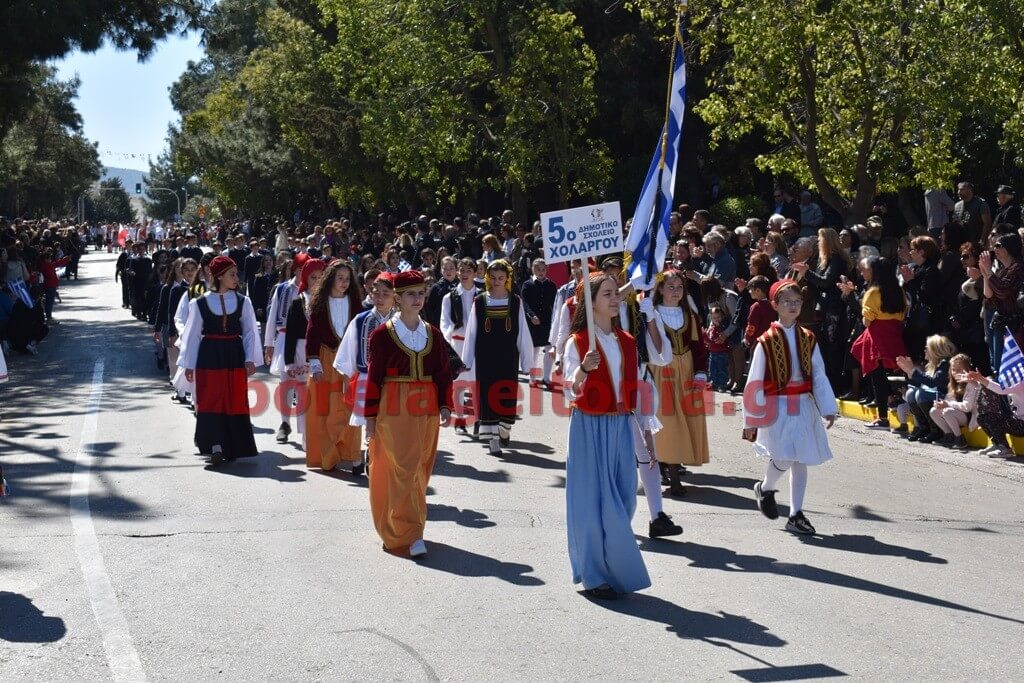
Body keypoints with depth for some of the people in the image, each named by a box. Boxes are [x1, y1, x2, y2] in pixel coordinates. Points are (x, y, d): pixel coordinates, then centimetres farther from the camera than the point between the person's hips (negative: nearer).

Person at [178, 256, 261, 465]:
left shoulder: (243, 302, 4)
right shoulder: (200, 303, 0)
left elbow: (249, 332, 6)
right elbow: (193, 334, 5)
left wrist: (250, 359, -3)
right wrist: (189, 365, 5)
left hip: (234, 355, 2)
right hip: (209, 356, -2)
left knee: (235, 402, 4)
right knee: (211, 400, -8)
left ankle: (232, 447, 13)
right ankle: (215, 446, -13)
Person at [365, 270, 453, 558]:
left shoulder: (433, 334, 9)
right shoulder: (383, 334, -3)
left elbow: (443, 373, 11)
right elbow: (374, 377, -2)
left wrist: (445, 407, -1)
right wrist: (371, 417, -4)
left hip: (426, 409, 5)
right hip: (394, 410, -5)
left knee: (420, 471, 9)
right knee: (402, 469, -9)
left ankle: (406, 528, 22)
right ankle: (406, 535, -8)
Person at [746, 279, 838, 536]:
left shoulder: (808, 339, 5)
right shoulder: (766, 341, -6)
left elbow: (819, 375, 5)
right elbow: (754, 382, -4)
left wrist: (828, 408, -3)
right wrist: (751, 420, -4)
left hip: (803, 407, 4)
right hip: (777, 407, -4)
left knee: (801, 461, 5)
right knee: (784, 459, -14)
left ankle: (796, 515, 14)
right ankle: (765, 488, 18)